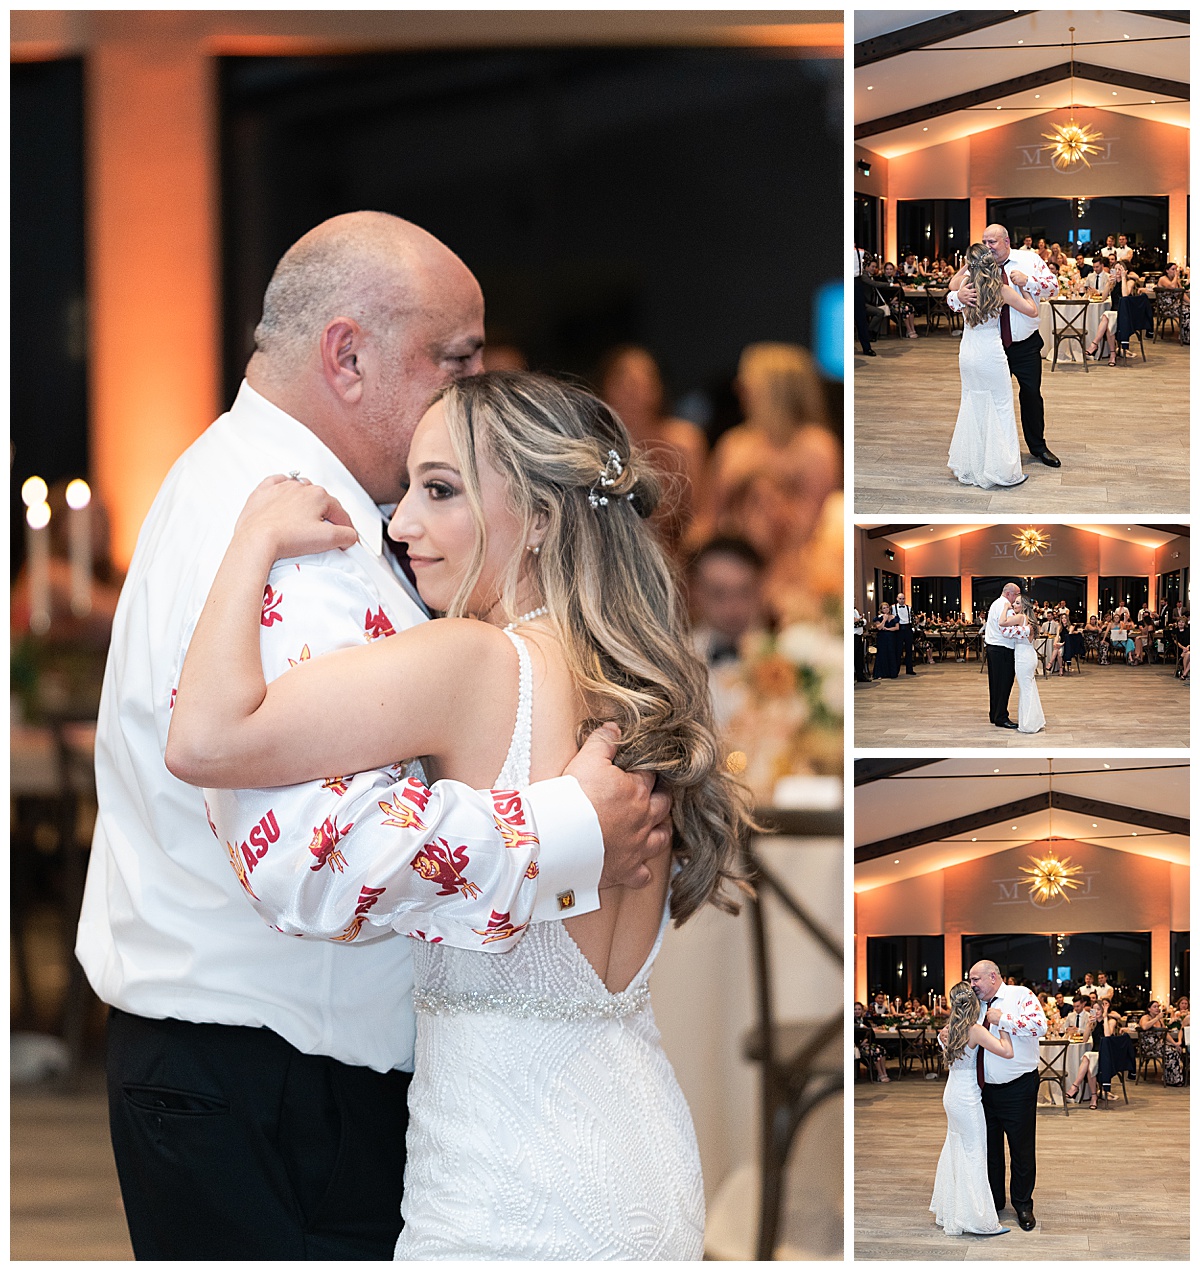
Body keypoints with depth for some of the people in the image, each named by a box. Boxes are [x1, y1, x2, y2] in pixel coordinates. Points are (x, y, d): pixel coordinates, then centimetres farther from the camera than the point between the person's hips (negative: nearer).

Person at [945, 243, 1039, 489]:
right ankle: (1000, 469, 3)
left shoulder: (964, 284, -1)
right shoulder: (1001, 290, -13)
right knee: (1000, 409, 4)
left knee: (971, 407, 16)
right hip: (991, 353, -5)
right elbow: (1032, 310, -8)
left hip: (967, 354, 5)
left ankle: (968, 468, 21)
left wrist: (968, 265, 20)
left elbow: (952, 285, 25)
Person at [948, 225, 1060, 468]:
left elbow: (1053, 285, -9)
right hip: (992, 345, 0)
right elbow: (951, 297, -10)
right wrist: (959, 296, -35)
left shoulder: (1029, 260, -3)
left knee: (1031, 394, 9)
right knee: (995, 396, 9)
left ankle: (1038, 446, 25)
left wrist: (1026, 281, -26)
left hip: (1025, 345, 0)